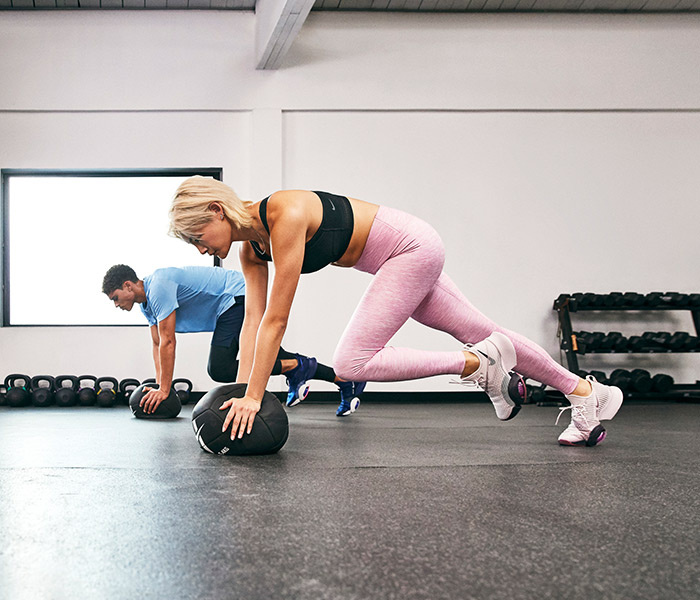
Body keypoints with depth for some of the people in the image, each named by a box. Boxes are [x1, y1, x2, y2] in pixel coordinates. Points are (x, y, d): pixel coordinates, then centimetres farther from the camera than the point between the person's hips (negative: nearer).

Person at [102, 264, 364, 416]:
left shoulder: (158, 286, -20)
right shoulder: (147, 302, 12)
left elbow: (168, 342, -21)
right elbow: (158, 344, 19)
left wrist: (164, 390, -17)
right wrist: (158, 385, 12)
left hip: (237, 297, -10)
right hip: (236, 304, 10)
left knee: (219, 369, -20)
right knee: (274, 358, 11)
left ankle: (297, 367, -14)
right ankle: (347, 381, 16)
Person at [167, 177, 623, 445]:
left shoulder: (286, 216, -28)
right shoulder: (251, 247, -1)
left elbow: (276, 320, -28)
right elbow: (253, 321, 1)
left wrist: (255, 397, -25)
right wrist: (242, 390, -3)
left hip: (413, 247, -9)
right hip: (402, 260, 9)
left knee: (353, 363, -15)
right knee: (482, 333, 15)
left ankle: (482, 365, -5)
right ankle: (587, 392, 29)